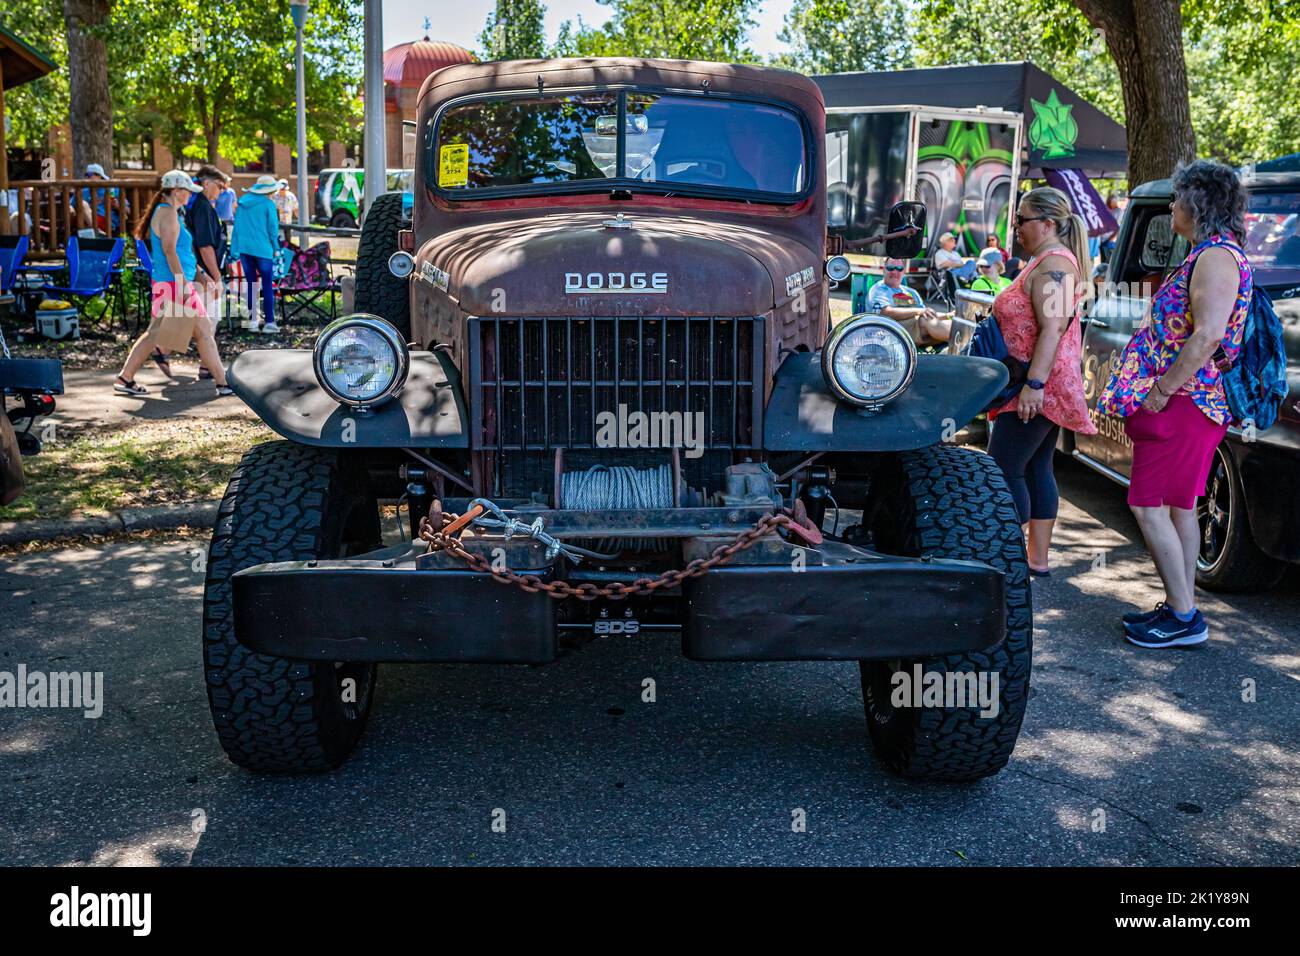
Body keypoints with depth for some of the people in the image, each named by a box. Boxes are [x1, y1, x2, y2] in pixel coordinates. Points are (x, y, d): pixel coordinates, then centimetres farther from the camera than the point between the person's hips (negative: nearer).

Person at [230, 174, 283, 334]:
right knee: (267, 286, -1)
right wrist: (275, 248, 6)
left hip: (244, 248, 5)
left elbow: (237, 225, 11)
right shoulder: (268, 204, -7)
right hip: (262, 249, -5)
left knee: (251, 284, 13)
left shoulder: (243, 201, 9)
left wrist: (234, 249, 14)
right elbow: (273, 228, -7)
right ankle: (269, 322, -6)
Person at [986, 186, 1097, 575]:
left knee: (1004, 470, -9)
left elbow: (1053, 328, -24)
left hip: (1036, 391, -11)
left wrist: (1034, 383, -29)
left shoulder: (1053, 264, -15)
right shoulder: (1048, 261, 18)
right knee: (1036, 468, 12)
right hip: (1044, 388, 11)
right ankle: (1039, 558, 17)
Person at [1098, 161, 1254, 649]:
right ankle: (1180, 607, 22)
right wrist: (1162, 390, 17)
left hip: (1184, 405, -11)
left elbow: (1207, 336, -27)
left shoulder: (1217, 257, -16)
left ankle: (1184, 617, -2)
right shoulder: (1209, 255, 17)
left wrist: (1160, 392, -22)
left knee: (1149, 506, -8)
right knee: (1178, 507, 14)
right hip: (1191, 403, 11)